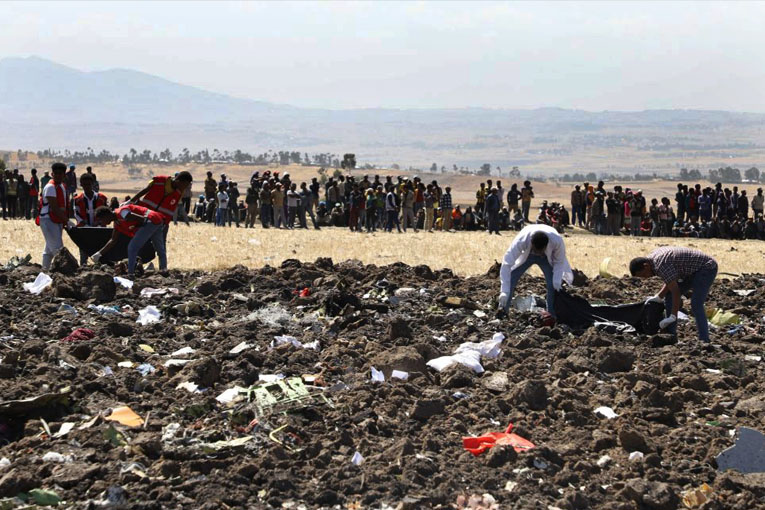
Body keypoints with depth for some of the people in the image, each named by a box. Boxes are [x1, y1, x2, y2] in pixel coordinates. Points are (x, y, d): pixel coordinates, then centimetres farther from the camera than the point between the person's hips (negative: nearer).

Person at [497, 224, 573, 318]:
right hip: (526, 255, 0)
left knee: (554, 285, -16)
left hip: (547, 258, 0)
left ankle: (552, 316, 1)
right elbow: (507, 264, -41)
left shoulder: (557, 241, -40)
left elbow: (559, 262, -19)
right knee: (508, 281, -11)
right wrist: (504, 291, -45)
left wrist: (557, 280, -32)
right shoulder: (521, 240, -43)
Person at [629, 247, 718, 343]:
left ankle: (704, 341, -27)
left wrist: (673, 317, -25)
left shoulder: (661, 265, -28)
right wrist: (658, 297, 2)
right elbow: (671, 281, 11)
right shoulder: (653, 257, 3)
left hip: (707, 267, -11)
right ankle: (670, 335, 11)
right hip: (693, 271, 11)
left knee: (696, 304, -23)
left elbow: (676, 291, -28)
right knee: (669, 297, 9)